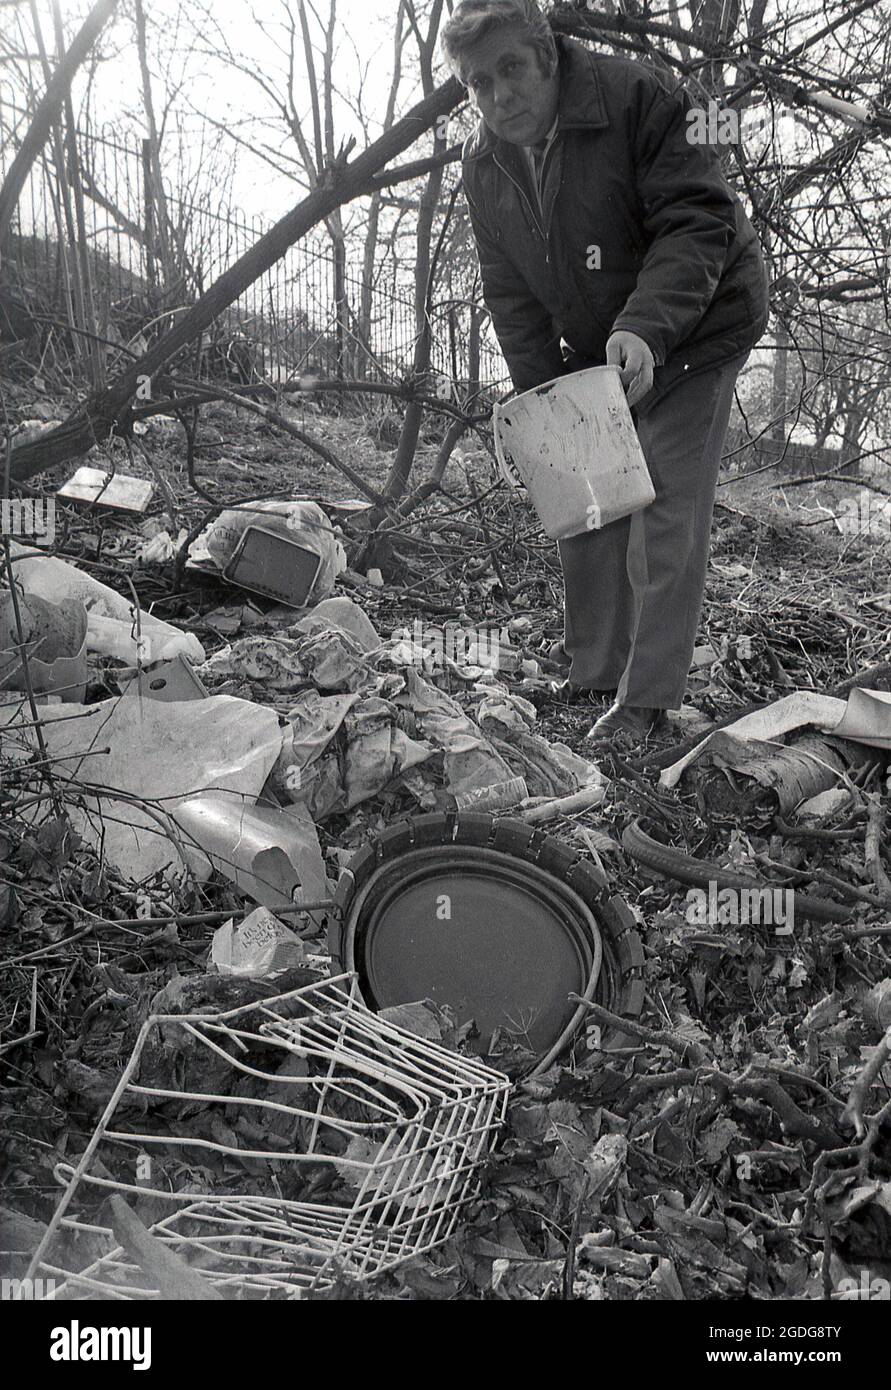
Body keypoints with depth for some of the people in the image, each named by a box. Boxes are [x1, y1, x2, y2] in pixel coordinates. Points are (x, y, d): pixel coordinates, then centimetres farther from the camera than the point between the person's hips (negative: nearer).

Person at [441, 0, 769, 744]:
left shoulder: (639, 97, -20)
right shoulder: (485, 164, -1)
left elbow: (700, 222, -27)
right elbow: (511, 294, 2)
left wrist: (645, 327, -42)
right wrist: (541, 397, -7)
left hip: (694, 336, -6)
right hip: (595, 354, 7)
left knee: (666, 515, -12)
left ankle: (648, 699, -6)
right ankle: (594, 677, 18)